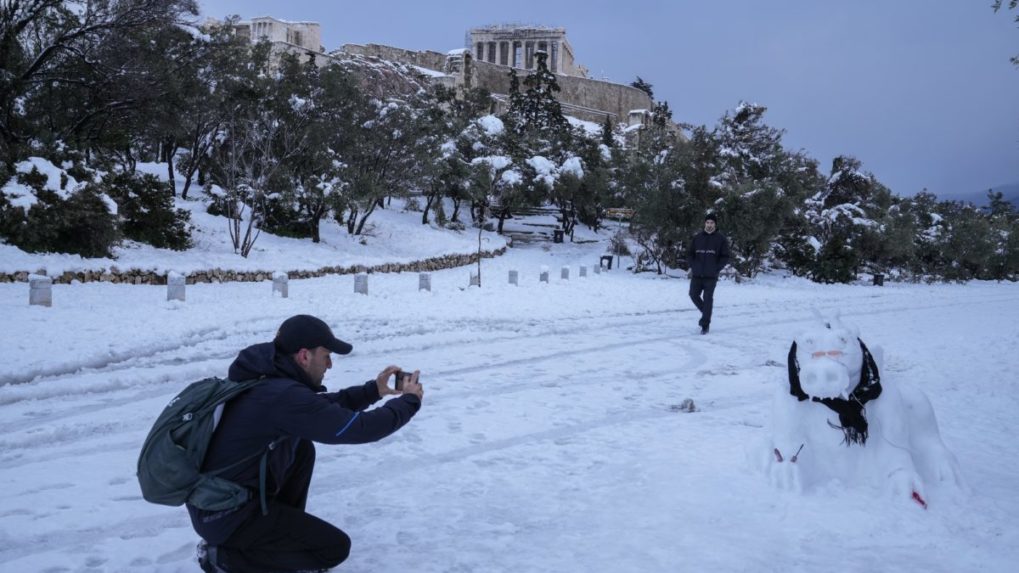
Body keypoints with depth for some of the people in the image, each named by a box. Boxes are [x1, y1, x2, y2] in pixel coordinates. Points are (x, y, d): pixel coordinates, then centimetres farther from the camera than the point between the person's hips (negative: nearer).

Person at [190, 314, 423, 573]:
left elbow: (325, 406, 19)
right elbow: (359, 428, -22)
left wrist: (373, 390, 12)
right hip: (226, 516, -9)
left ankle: (283, 530, 20)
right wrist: (409, 401, -6)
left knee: (302, 450, 18)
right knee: (335, 547, 0)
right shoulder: (284, 396, -26)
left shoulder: (267, 379, 3)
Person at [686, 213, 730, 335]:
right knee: (693, 294, 2)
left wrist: (716, 268, -9)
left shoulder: (721, 239, 0)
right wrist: (692, 266, 1)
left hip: (711, 275, -3)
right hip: (696, 274, 3)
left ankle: (705, 325, 3)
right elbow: (689, 253, 14)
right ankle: (705, 312, 29)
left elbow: (725, 257, 1)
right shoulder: (697, 237, 8)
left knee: (708, 299, -3)